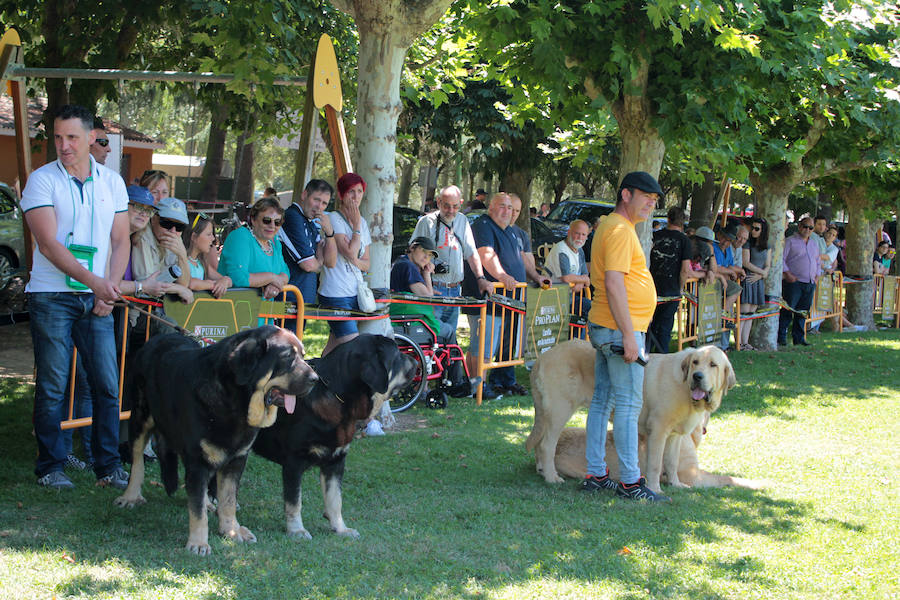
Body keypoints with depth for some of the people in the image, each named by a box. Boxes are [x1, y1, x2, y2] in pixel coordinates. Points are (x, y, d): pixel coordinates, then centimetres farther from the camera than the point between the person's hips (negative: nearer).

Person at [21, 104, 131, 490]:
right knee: (52, 387, -1)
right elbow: (49, 244, -12)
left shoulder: (112, 182, 9)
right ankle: (49, 467, 9)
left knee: (108, 385, 2)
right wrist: (94, 281, -20)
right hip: (51, 297, -3)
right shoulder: (42, 180, -3)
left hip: (97, 299, 3)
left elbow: (120, 241, 11)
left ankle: (108, 466, 11)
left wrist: (111, 288, -4)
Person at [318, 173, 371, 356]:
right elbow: (350, 252, -19)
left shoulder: (362, 223, 15)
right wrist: (356, 225, -8)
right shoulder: (333, 219, -8)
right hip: (335, 294, -7)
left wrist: (356, 261, -6)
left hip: (355, 293, 7)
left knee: (333, 346, 6)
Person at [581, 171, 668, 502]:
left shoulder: (609, 226, 18)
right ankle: (629, 481, -5)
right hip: (620, 328, -11)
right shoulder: (620, 230, -15)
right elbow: (614, 285, -22)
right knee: (628, 405, -7)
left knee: (602, 401, 11)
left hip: (604, 327, 11)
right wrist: (628, 336, -23)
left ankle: (595, 474, 15)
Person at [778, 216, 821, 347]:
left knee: (803, 312, 7)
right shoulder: (790, 241, 0)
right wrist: (787, 274, -16)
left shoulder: (814, 244, 21)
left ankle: (799, 338, 12)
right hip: (794, 282, -6)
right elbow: (781, 259, -7)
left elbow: (818, 262, 30)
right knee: (788, 310, -8)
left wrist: (817, 276, 15)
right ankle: (781, 337, -3)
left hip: (810, 284, 6)